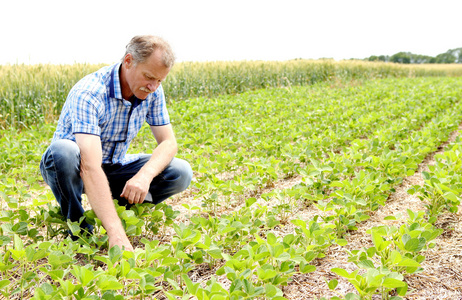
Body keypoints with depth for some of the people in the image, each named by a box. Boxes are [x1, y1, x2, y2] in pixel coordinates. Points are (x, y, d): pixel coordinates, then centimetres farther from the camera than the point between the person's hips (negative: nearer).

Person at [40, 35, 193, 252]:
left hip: (114, 168, 4)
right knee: (63, 151, -40)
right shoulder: (88, 94, -32)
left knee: (181, 172, -17)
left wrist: (145, 175, -32)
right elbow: (90, 168, -42)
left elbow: (168, 143, -9)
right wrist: (116, 233, -51)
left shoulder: (152, 92, -12)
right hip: (76, 168, -4)